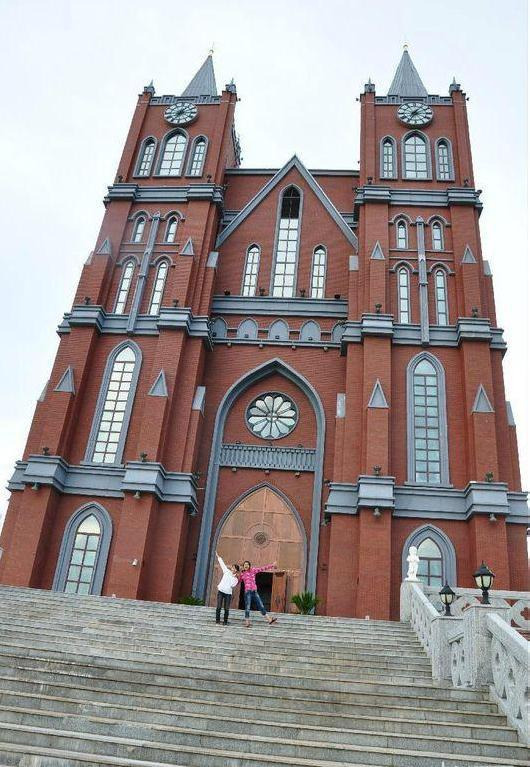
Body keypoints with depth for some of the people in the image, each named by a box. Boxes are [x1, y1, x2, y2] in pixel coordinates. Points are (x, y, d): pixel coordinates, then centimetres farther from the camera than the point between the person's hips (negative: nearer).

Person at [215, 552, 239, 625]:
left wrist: (237, 578, -10)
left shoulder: (236, 578, 10)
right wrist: (218, 556, 16)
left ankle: (225, 622, 6)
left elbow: (233, 585, -5)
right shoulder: (227, 571, 9)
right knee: (219, 607, -6)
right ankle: (217, 621, 0)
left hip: (228, 593, 0)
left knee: (226, 608, -3)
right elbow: (222, 563, 13)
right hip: (221, 591, 0)